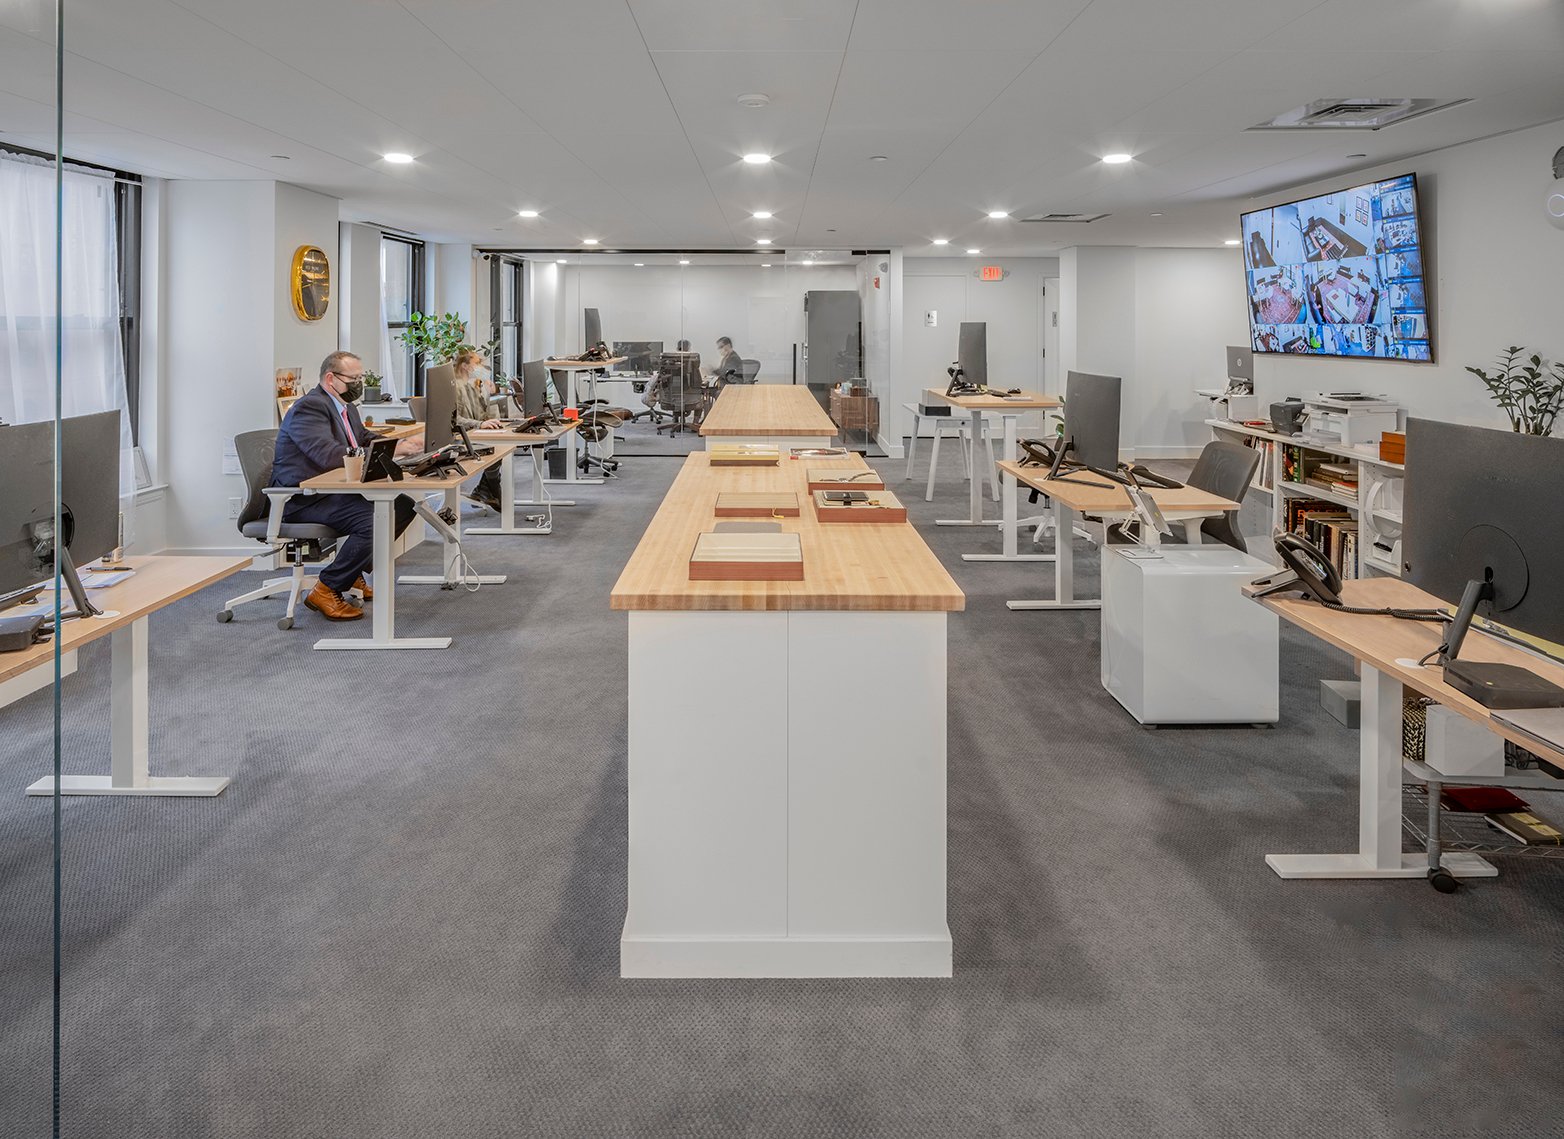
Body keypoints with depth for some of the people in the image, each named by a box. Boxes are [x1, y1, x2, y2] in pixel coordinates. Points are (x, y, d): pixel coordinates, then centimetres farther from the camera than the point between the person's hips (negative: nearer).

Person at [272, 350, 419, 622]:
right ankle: (326, 591, -14)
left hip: (332, 492, 10)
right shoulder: (309, 407, -18)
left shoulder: (346, 407, 14)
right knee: (373, 520, -29)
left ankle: (353, 571, 14)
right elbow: (330, 455, -31)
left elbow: (367, 440, 20)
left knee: (403, 506, 4)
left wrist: (402, 445, -2)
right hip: (302, 500, -10)